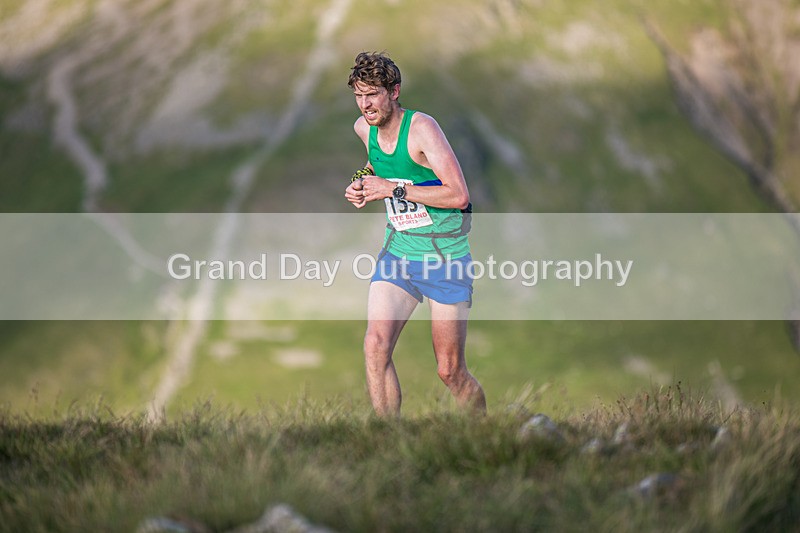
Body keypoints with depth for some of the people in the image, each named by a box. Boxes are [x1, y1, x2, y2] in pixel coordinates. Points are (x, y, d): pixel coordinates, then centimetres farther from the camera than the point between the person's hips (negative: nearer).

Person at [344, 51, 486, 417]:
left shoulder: (421, 127, -17)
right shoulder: (364, 129, 2)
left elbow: (459, 195, -25)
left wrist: (394, 188, -23)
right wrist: (364, 187, 7)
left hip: (445, 260, -5)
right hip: (397, 254, 5)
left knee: (450, 372, 1)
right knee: (375, 346, -18)